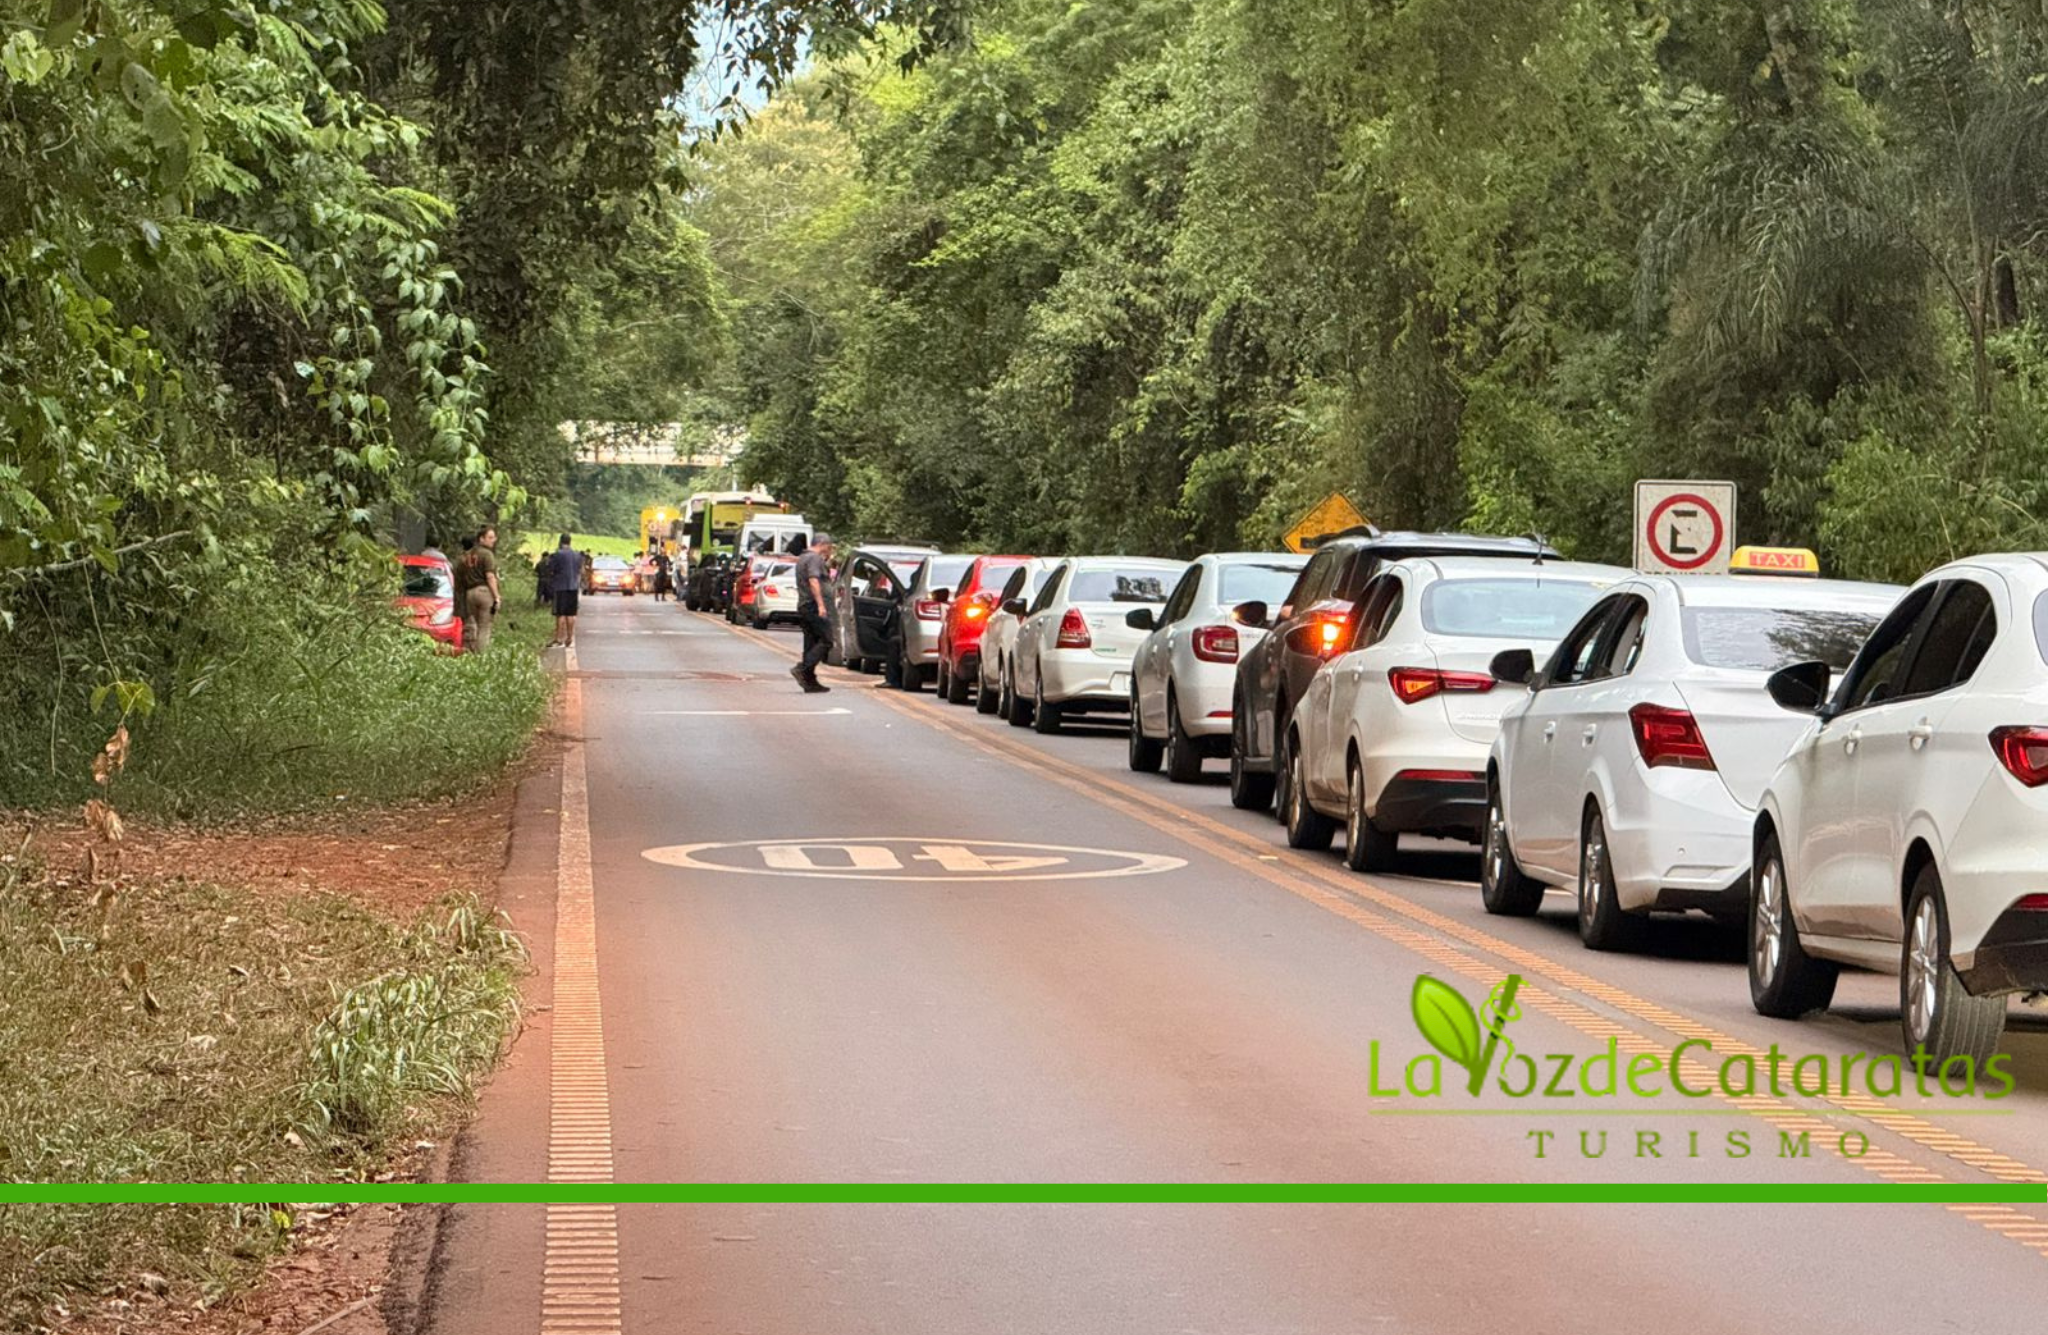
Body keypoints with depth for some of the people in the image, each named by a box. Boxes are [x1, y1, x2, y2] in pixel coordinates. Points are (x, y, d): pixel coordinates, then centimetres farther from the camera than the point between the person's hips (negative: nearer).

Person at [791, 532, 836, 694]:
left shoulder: (802, 558, 24)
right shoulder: (815, 558, -9)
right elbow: (814, 581, -23)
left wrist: (828, 564, 25)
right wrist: (821, 604, -28)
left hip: (804, 607, 10)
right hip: (814, 606, -10)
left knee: (811, 644, 9)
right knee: (825, 641, -10)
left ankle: (810, 682, 6)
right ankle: (802, 669, -21)